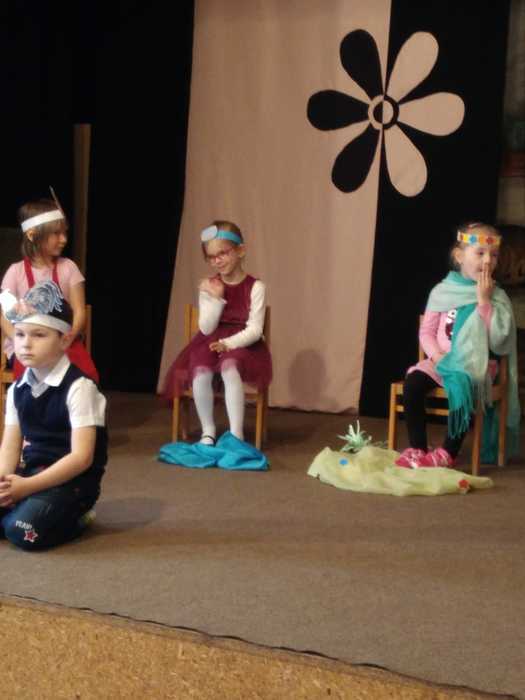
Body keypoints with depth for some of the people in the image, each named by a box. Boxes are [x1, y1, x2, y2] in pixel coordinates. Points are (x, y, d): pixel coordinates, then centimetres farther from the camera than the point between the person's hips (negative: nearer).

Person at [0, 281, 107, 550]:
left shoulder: (78, 387, -15)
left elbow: (81, 457, -20)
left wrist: (28, 486, -25)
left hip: (72, 478, -6)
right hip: (32, 471, 6)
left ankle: (74, 516, 1)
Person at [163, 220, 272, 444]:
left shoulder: (255, 287, -6)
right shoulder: (209, 287, 4)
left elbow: (255, 330, -10)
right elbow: (206, 329, -3)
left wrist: (228, 343, -24)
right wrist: (217, 299, -15)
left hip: (242, 343, -3)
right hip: (212, 341, 3)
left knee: (229, 368, -35)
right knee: (201, 372, -28)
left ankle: (236, 433, -29)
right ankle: (208, 431, -10)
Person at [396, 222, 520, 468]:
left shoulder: (496, 297, -1)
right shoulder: (442, 291, 4)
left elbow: (498, 340, -14)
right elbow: (426, 332, 5)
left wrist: (483, 301, -17)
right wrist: (437, 356, -13)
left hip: (476, 364, -2)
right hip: (442, 361, 3)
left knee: (462, 388, -34)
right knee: (413, 381, -25)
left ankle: (447, 453, -20)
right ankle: (417, 448, -14)